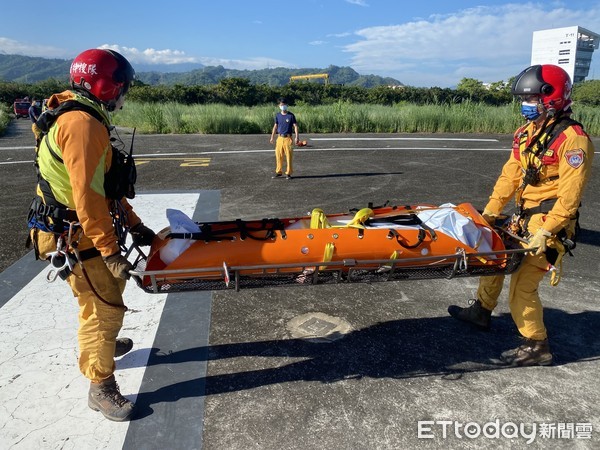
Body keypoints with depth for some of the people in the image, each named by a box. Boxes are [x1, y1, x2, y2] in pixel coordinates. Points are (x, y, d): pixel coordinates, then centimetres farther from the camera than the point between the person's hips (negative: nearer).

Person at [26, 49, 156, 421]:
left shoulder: (87, 119, 13)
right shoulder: (82, 124, -21)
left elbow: (107, 186, 15)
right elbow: (88, 196, -28)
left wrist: (134, 225, 16)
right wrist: (110, 252, -25)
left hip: (85, 232, 10)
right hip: (76, 240, -10)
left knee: (104, 297, 26)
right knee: (105, 307, -2)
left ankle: (103, 345, 50)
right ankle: (102, 388, 14)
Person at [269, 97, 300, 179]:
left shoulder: (291, 115, -2)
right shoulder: (277, 115, 9)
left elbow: (295, 126, -3)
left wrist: (297, 137, -11)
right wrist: (272, 137, 14)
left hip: (288, 138, -4)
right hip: (280, 138, 4)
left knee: (289, 156, -2)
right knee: (278, 155, 6)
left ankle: (288, 173, 6)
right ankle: (278, 172, 18)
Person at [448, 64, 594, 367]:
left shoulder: (572, 139, -16)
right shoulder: (526, 133, 7)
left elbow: (569, 196, -21)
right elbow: (510, 175, 6)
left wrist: (546, 231, -25)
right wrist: (491, 211, 0)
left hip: (549, 222, -8)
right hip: (524, 217, 8)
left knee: (522, 285, -6)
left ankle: (537, 347, 12)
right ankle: (481, 311, 39)